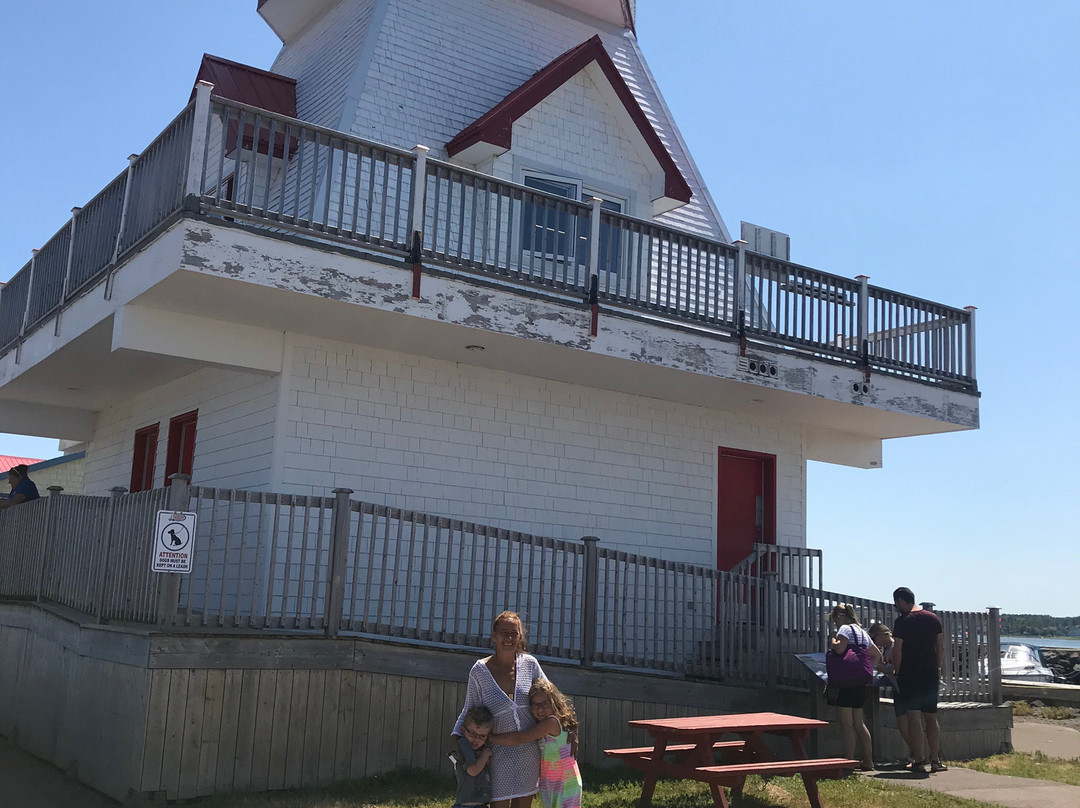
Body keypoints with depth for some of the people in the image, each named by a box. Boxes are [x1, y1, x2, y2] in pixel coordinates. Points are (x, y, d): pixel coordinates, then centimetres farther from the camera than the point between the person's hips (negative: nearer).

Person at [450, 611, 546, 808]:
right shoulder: (479, 671, -8)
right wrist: (455, 736, -11)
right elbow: (469, 709, 3)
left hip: (530, 753, 3)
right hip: (501, 753, -3)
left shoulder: (529, 664, -1)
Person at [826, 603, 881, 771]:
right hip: (860, 682, 9)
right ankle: (868, 761, 15)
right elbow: (877, 655, 27)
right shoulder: (862, 632, 20)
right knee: (858, 723, 14)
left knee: (846, 724, -6)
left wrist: (832, 640, -4)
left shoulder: (845, 629, -6)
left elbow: (839, 649, -23)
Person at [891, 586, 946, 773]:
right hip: (930, 672, 6)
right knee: (931, 717, 11)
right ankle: (935, 760, 12)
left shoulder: (902, 621, -10)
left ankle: (918, 760, -5)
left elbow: (897, 650, -12)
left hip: (910, 673, -6)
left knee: (914, 717, -4)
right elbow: (941, 647, 11)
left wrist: (897, 672, -4)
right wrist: (938, 668, 17)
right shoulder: (933, 618, 8)